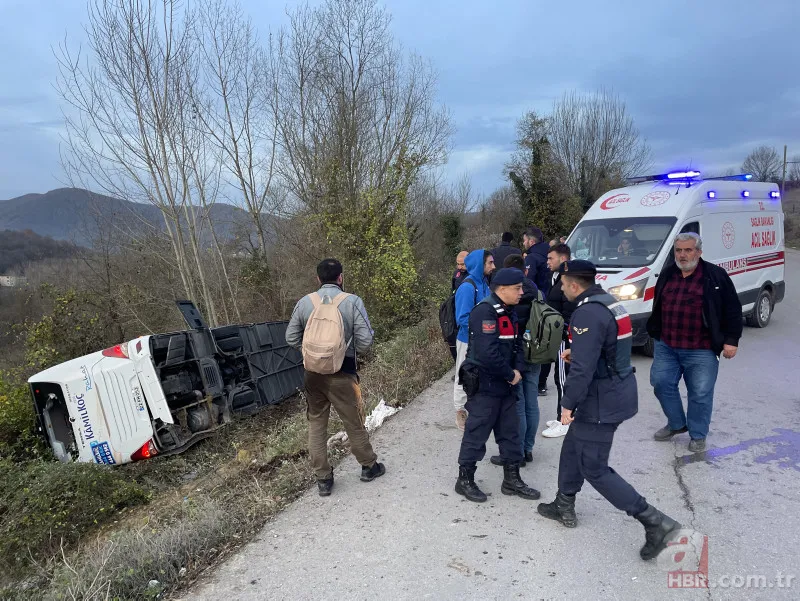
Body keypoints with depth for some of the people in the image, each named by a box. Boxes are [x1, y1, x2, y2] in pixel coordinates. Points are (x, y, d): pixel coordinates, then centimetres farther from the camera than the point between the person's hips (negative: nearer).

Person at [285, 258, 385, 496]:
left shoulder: (305, 302, -2)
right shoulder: (352, 301, -11)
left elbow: (291, 338, 4)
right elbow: (365, 341, -12)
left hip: (313, 372, 3)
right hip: (342, 373, -2)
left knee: (316, 425, 14)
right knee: (354, 423, 13)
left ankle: (323, 479, 22)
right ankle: (369, 466, 33)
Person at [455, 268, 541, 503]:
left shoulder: (509, 312, 11)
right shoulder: (485, 312, -21)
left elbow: (516, 345, 14)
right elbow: (488, 354, -29)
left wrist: (517, 370, -5)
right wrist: (510, 374, -16)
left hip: (505, 386, 9)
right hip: (485, 386, -9)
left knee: (510, 432, 16)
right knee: (476, 434, 2)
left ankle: (512, 479, 29)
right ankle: (465, 480, 18)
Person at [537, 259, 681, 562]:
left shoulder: (588, 313, -24)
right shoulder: (609, 302, 7)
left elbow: (583, 368, -27)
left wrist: (568, 404, -19)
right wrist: (577, 351, 21)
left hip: (602, 401, -10)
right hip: (619, 390, 10)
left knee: (594, 469, 1)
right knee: (573, 447, 22)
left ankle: (655, 522, 2)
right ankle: (564, 506, 36)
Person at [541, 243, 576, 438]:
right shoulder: (559, 278, 15)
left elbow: (568, 314, -23)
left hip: (565, 338, -10)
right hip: (559, 336, 10)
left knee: (563, 378, -4)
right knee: (562, 378, 16)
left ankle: (564, 422, 3)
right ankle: (563, 417, 27)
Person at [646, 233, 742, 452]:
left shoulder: (715, 276, -6)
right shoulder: (666, 275, 8)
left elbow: (733, 310, -4)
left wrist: (731, 340, -9)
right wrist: (655, 333, 20)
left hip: (701, 350, -5)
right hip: (666, 347, 5)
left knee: (700, 393, 3)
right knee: (661, 384, 8)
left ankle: (698, 435, 21)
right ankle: (676, 423, 29)